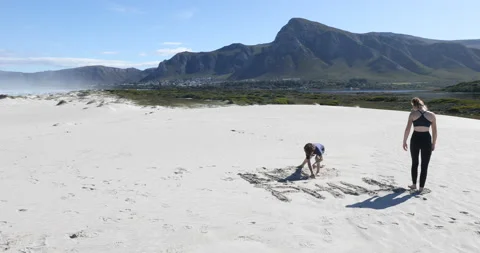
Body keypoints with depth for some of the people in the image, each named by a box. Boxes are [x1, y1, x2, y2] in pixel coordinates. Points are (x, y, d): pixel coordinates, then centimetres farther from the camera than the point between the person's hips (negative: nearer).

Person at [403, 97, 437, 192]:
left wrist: (404, 142, 1)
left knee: (414, 163, 19)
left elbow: (407, 129, -7)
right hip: (426, 140, 0)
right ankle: (421, 187, 15)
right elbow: (434, 131, 3)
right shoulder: (432, 115, 1)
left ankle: (414, 184, 27)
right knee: (424, 166, 11)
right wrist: (434, 144, 13)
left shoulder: (412, 114, -2)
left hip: (415, 139, 0)